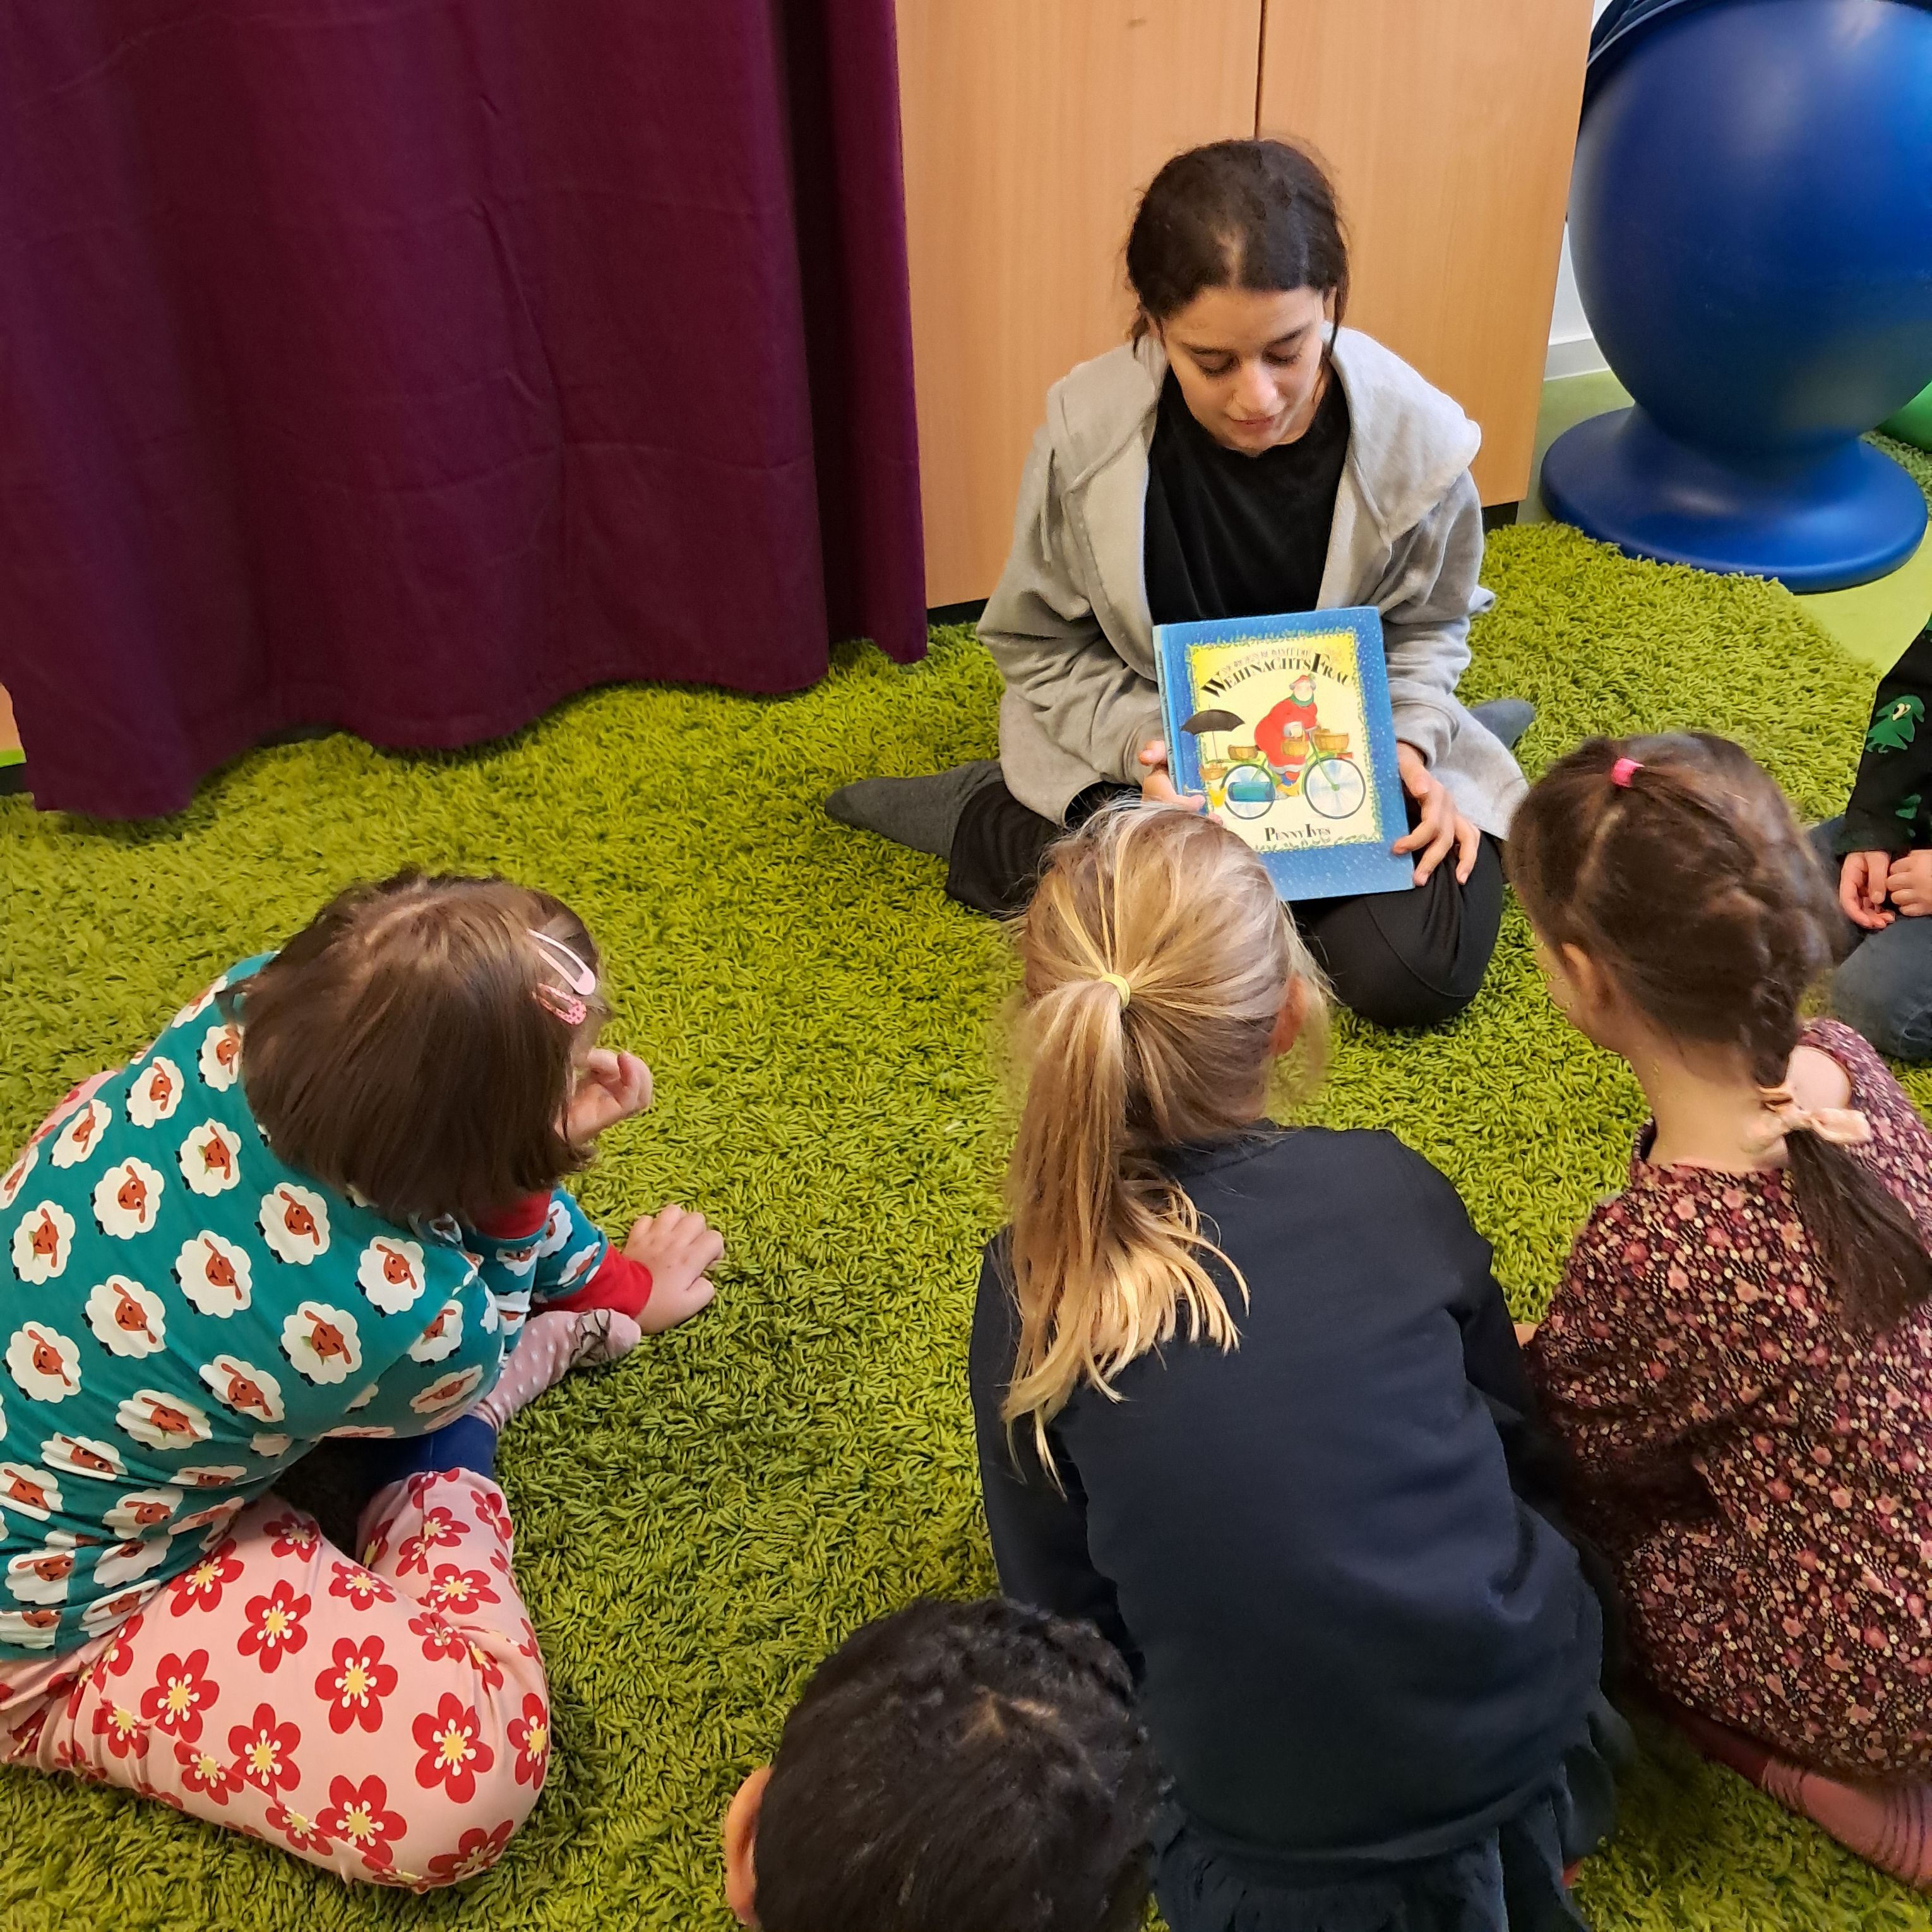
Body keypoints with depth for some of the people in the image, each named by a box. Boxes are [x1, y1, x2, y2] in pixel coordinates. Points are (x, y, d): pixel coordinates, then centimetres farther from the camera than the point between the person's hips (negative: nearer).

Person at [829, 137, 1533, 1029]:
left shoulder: (1412, 437, -19)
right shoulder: (1086, 431, -21)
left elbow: (1423, 631, 0)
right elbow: (1042, 645, -8)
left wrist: (1408, 746, -20)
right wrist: (1140, 744, -25)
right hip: (1145, 733, -1)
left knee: (1413, 975, -19)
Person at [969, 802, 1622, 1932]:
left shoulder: (1030, 1296, -15)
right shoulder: (1394, 1189, -11)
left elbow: (1059, 1608, -4)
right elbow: (1518, 1442, 5)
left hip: (1268, 1835, -1)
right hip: (1526, 1714, 2)